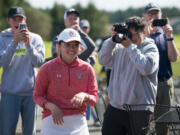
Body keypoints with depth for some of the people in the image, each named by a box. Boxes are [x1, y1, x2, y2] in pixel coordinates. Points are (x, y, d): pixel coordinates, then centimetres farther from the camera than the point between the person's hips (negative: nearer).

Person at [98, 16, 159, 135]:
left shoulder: (150, 48, -3)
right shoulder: (120, 47, 11)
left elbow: (146, 68, -20)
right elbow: (103, 60, 3)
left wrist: (130, 46, -15)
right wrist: (112, 40, -7)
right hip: (115, 107, 4)